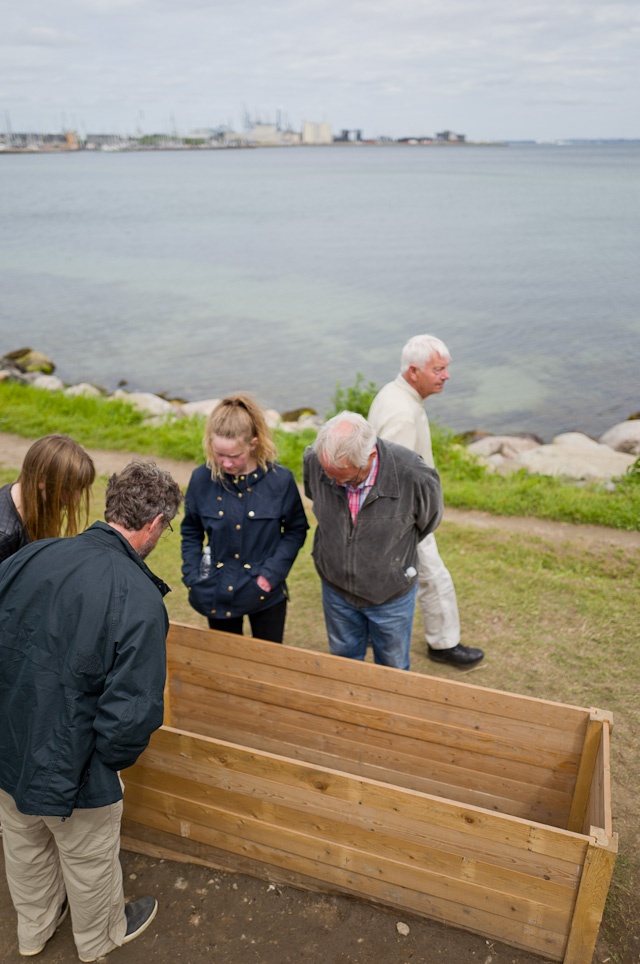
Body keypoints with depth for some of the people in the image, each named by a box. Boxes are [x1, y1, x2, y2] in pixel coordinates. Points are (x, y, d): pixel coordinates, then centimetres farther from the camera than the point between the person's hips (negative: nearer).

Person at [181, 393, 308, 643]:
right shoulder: (201, 479, -9)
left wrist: (272, 573, -11)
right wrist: (192, 577, -2)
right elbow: (191, 532, 7)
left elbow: (296, 530, -1)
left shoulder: (280, 480, -14)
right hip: (217, 593, 2)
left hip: (266, 595, -1)